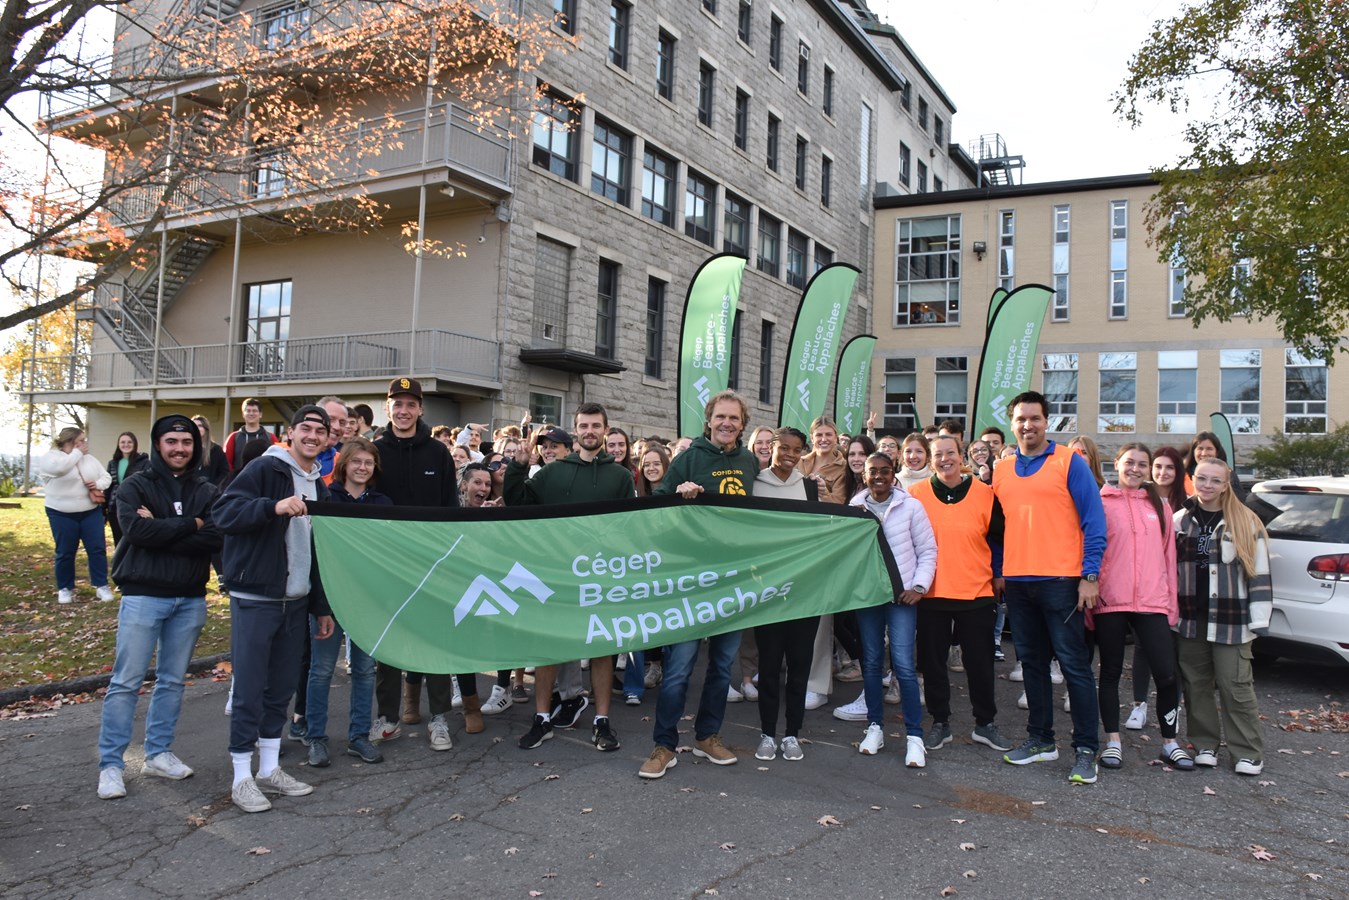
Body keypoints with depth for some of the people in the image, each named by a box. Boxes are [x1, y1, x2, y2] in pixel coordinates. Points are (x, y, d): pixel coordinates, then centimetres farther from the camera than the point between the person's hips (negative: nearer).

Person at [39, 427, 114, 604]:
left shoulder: (89, 459, 11)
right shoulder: (50, 457, -5)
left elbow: (107, 477, 12)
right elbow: (59, 467, -27)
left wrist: (99, 484, -11)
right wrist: (77, 453, -15)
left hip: (91, 512, 4)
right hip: (62, 514, -4)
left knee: (97, 548, 0)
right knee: (65, 552, 3)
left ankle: (102, 585, 7)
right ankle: (65, 589, 17)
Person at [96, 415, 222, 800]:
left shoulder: (207, 491, 6)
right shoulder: (136, 484, -1)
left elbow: (216, 537, -10)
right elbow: (137, 529, -18)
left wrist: (161, 530, -15)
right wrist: (189, 525, -12)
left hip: (190, 599, 4)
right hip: (143, 595, -3)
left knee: (172, 680, 12)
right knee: (126, 681, -1)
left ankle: (158, 753, 24)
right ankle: (110, 764, 8)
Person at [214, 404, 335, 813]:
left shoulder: (319, 486, 14)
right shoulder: (264, 469, -8)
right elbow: (224, 511, -20)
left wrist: (322, 607, 15)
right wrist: (274, 507, -34)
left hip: (296, 602, 7)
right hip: (254, 599, -7)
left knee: (282, 687, 12)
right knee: (250, 688, -1)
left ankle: (269, 770, 24)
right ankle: (242, 778, 11)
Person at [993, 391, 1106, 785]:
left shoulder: (1069, 462, -2)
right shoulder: (1001, 472, 12)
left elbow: (1093, 521, -5)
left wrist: (1089, 575, -11)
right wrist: (998, 572, 13)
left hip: (1060, 581, -5)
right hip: (1017, 583, 5)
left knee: (1075, 664, -2)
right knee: (1032, 663, 12)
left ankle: (1085, 750, 5)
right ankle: (1040, 740, 23)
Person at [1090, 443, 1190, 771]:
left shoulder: (1159, 506, 12)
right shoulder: (1100, 503, 2)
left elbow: (1169, 556, 13)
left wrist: (1172, 603, 9)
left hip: (1152, 603, 2)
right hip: (1110, 602, -2)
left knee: (1167, 675, -1)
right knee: (1111, 673, 8)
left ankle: (1169, 742, 17)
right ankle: (1113, 741, 18)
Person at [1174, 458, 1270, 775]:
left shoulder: (1246, 523, -1)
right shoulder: (1180, 521, 7)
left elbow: (1259, 572, -2)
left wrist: (1258, 619, -6)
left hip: (1230, 621, -3)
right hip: (1190, 619, 3)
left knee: (1236, 686, -1)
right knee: (1196, 684, 9)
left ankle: (1248, 753, 11)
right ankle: (1204, 745, 21)